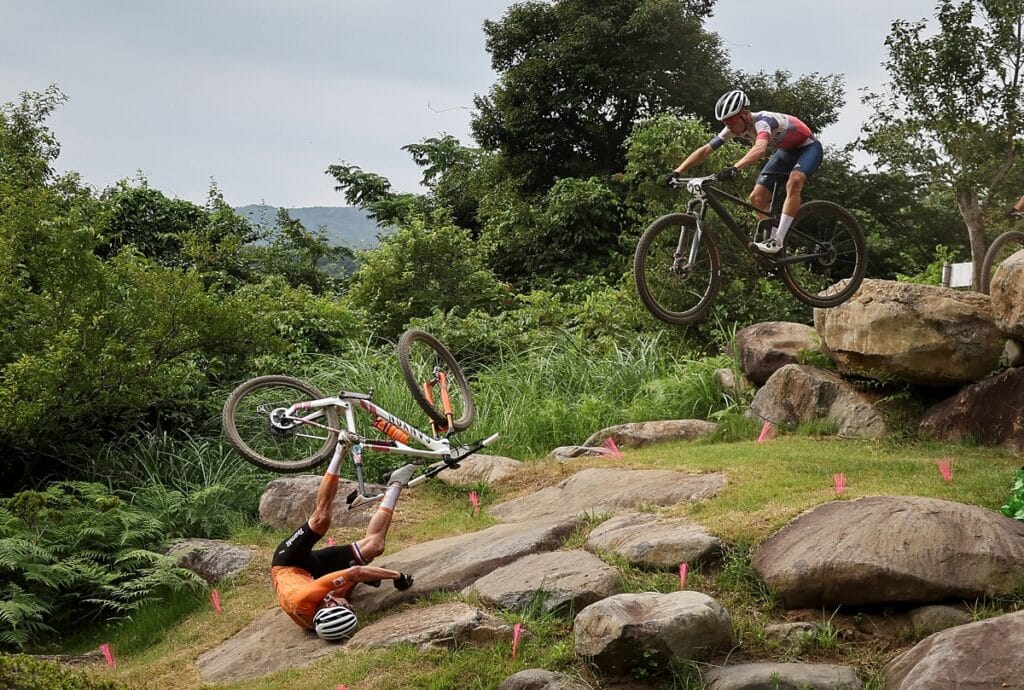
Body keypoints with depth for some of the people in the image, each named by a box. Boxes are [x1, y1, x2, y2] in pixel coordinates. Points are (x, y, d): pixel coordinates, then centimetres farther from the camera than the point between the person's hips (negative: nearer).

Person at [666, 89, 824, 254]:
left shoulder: (762, 121, -37)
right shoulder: (735, 128, -14)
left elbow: (760, 149, -57)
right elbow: (705, 150, -13)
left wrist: (734, 168, -71)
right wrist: (677, 172, -23)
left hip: (808, 147, -8)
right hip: (786, 151, 8)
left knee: (794, 183, -36)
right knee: (757, 198, -6)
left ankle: (777, 241, -34)